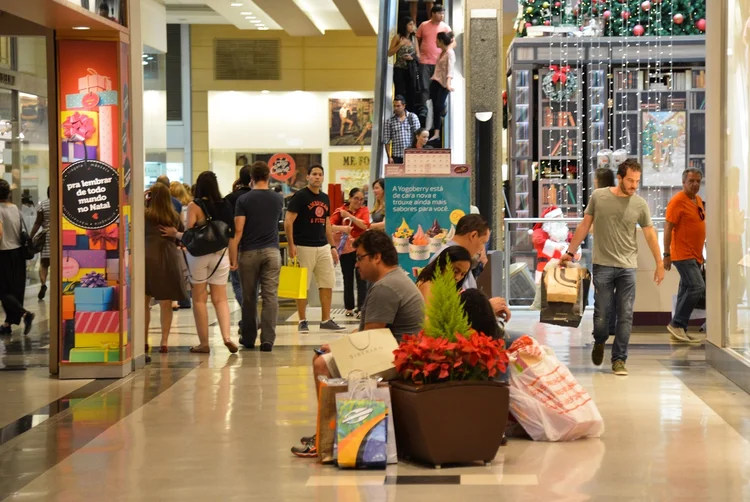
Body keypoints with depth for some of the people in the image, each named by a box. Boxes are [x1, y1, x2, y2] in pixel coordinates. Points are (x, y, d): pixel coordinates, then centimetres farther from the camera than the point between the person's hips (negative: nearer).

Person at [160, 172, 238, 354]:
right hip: (220, 255, 3)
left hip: (198, 255, -3)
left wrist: (175, 234, 3)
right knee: (220, 299, 7)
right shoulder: (224, 205, 2)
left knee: (199, 299, 6)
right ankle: (226, 336, -10)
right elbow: (230, 232, 5)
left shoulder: (194, 206, -9)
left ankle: (204, 343, 8)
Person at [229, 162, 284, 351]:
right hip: (271, 251, 1)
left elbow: (238, 231, -11)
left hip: (249, 252, -1)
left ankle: (248, 338, 20)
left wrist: (233, 257, -8)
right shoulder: (278, 199, 4)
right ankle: (267, 339, -10)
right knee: (270, 296, -2)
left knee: (249, 297, 10)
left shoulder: (243, 200, -6)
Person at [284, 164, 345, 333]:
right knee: (302, 285, -1)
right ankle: (302, 322, 6)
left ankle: (326, 320, 10)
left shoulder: (325, 198, 14)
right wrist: (291, 245, -18)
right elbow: (288, 222, -11)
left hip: (323, 247, 7)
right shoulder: (300, 196, -7)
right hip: (304, 247, -7)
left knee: (327, 284, 4)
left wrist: (332, 246, 16)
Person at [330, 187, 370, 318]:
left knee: (361, 279, -5)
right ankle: (349, 308, 17)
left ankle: (361, 308, -6)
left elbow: (365, 225, -13)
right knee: (348, 280, 9)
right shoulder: (341, 210, 3)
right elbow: (329, 226, -8)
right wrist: (341, 228, -26)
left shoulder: (364, 210, 4)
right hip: (346, 249, 1)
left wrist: (349, 215, -15)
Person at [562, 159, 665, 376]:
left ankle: (619, 359, 8)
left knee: (625, 316, -1)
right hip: (603, 265, -1)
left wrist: (660, 265, 7)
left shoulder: (640, 204, 0)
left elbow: (650, 235, 7)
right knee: (601, 311, 3)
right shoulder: (598, 197, -1)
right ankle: (599, 342, 33)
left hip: (628, 267, 1)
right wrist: (570, 252, 9)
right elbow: (585, 226, 8)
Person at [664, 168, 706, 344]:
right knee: (697, 287, -16)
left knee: (687, 291, 9)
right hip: (683, 255, -9)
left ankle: (680, 331, 14)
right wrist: (666, 254, -18)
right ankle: (676, 324, -8)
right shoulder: (677, 201, -13)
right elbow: (668, 228, -14)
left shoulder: (698, 200, 13)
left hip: (695, 255, 9)